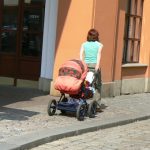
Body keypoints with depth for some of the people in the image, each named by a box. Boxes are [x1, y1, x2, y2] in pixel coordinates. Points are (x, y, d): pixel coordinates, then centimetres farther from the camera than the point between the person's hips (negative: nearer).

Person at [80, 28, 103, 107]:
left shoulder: (84, 44, 12)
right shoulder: (99, 45, 8)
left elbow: (81, 55, -3)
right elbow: (99, 54, -9)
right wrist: (97, 65, -18)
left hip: (86, 65, 2)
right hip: (94, 65, -1)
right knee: (97, 85, 8)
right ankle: (97, 104, 3)